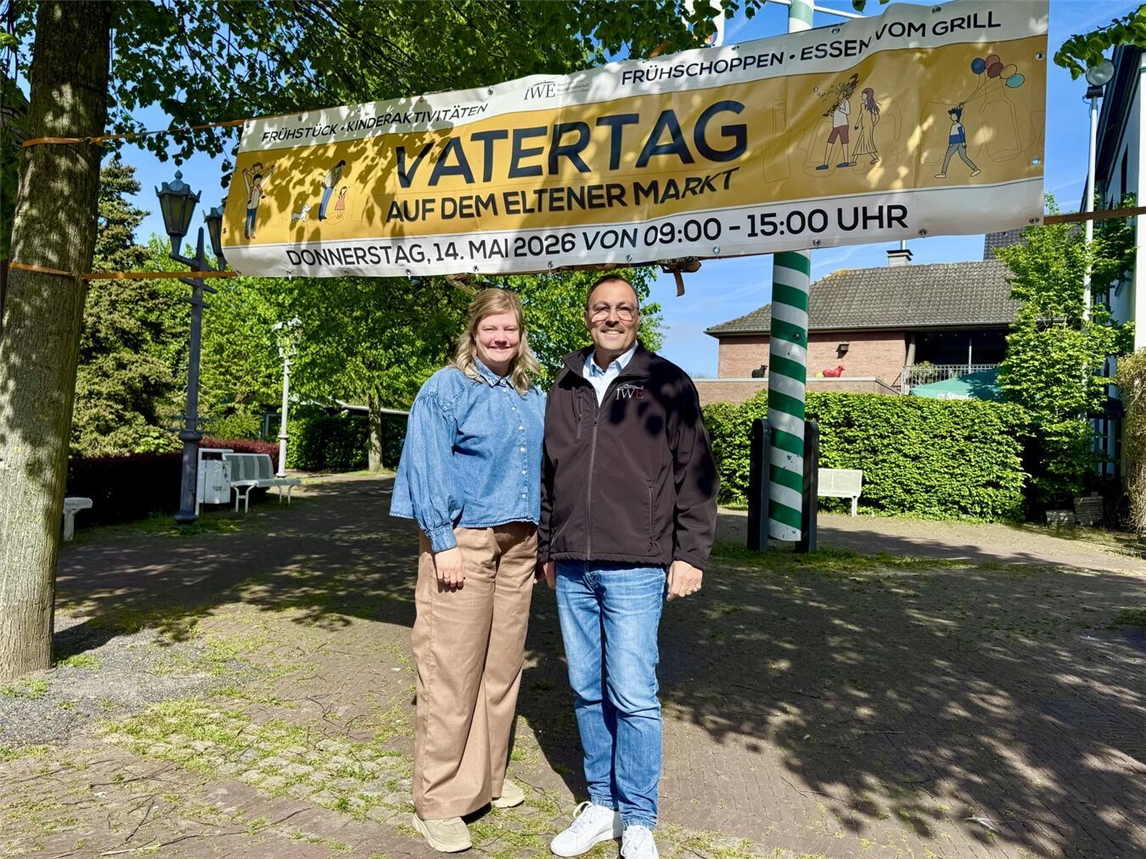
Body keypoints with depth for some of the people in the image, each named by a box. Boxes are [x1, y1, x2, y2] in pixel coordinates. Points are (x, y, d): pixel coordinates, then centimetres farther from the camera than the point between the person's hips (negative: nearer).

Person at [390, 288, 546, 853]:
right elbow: (429, 469, -11)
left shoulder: (533, 398, 14)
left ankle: (487, 777, 31)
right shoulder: (446, 388, -5)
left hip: (518, 545, 6)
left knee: (502, 667, 14)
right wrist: (444, 543, -17)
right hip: (463, 542, -6)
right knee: (452, 672, -2)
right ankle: (438, 802, 12)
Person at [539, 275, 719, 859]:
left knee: (633, 696, -1)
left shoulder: (667, 384, 0)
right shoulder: (564, 389, 13)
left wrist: (690, 553, -7)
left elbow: (696, 474, -2)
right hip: (572, 569, 5)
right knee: (587, 690, 12)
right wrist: (547, 548, 19)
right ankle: (601, 804, 28)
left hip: (635, 568, -4)